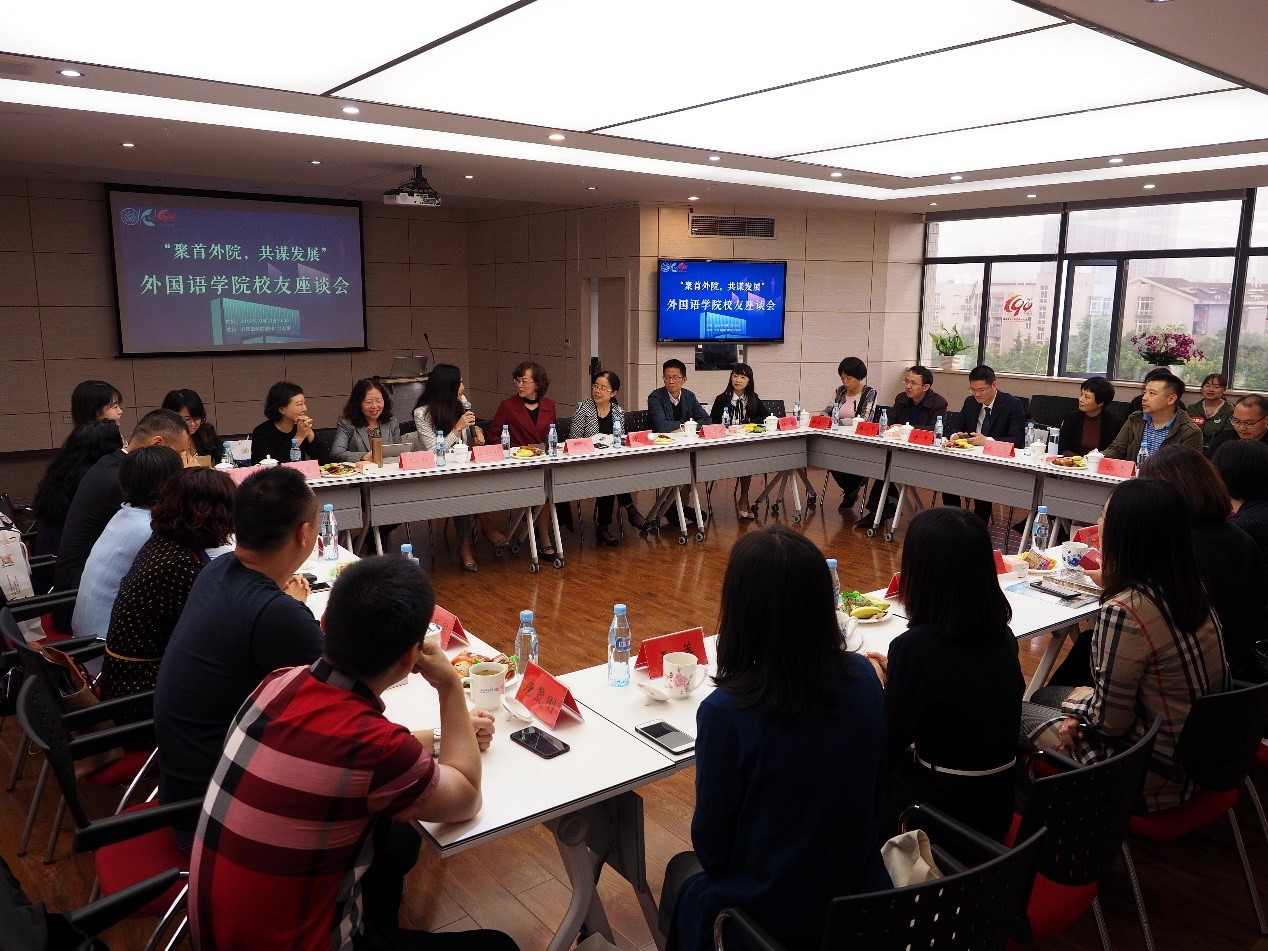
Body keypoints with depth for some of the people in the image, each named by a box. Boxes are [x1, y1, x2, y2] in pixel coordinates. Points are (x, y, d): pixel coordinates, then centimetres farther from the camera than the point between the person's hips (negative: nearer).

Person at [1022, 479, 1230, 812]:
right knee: (1045, 696, 23)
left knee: (1020, 713, 11)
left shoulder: (1125, 610, -32)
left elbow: (1109, 720, -22)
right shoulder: (1192, 588, -6)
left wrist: (1077, 704, -3)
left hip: (1154, 781, -8)